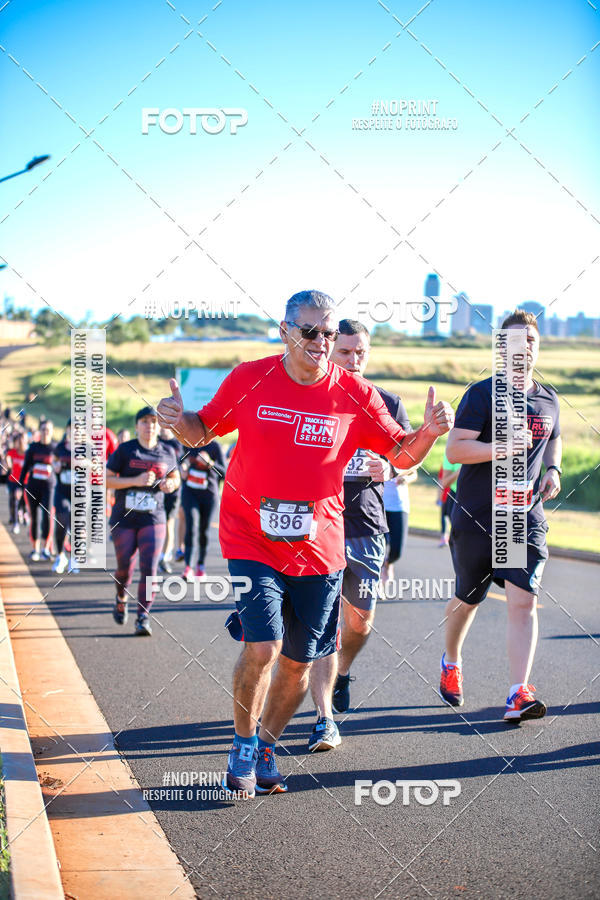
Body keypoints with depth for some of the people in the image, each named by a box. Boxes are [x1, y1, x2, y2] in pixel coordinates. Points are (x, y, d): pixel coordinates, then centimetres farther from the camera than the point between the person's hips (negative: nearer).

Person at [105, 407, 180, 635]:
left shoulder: (167, 452, 5)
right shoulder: (125, 450, -3)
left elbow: (175, 477, 21)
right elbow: (106, 480, -7)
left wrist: (171, 484, -3)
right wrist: (136, 481, -18)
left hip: (153, 520, 1)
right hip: (124, 520, -1)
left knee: (149, 569, -12)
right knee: (125, 567, 8)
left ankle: (143, 617, -6)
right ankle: (121, 599, 40)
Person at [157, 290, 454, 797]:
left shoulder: (355, 394, -2)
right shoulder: (249, 379, -3)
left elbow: (401, 454, 4)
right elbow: (203, 432, 9)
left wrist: (428, 434, -17)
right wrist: (179, 422, -13)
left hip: (319, 547, 2)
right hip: (251, 540, -2)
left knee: (300, 660, 9)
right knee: (263, 647, -15)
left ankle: (267, 748, 33)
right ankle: (243, 747, 10)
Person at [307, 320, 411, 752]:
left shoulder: (387, 403, 9)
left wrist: (388, 467, -11)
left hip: (366, 525, 3)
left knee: (360, 621, 10)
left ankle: (341, 673, 42)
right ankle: (325, 718, -9)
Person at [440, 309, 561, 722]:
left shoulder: (549, 400, 10)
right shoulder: (483, 393, -6)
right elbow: (455, 449, -14)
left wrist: (553, 470, 10)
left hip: (526, 516, 3)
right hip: (476, 517, -3)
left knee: (524, 601, -12)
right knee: (468, 599, 12)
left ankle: (519, 695, -14)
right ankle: (451, 662, 41)